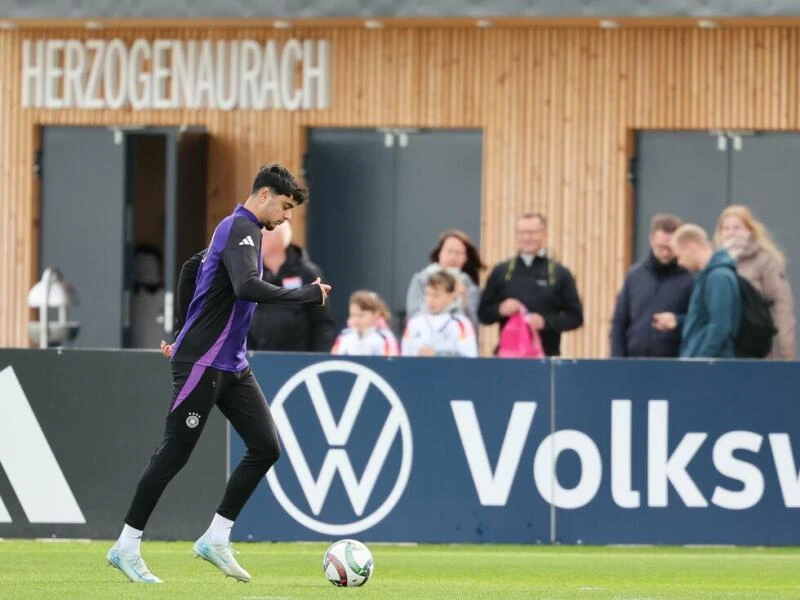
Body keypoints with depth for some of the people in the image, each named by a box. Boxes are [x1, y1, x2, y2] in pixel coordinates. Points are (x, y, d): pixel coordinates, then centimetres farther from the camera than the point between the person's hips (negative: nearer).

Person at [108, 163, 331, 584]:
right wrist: (309, 295, -26)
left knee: (266, 447, 1)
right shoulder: (240, 229, -15)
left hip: (231, 366, 10)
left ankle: (216, 539, 6)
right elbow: (247, 288, -31)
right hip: (202, 364, -10)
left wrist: (182, 339, 29)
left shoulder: (240, 229, 16)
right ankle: (126, 547, 5)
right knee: (174, 454, -4)